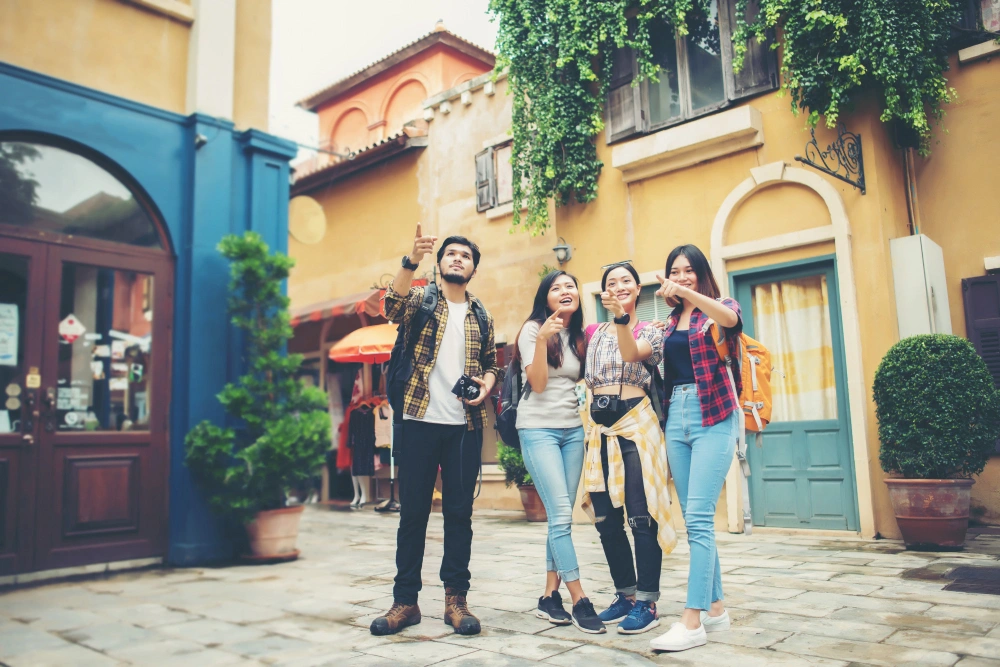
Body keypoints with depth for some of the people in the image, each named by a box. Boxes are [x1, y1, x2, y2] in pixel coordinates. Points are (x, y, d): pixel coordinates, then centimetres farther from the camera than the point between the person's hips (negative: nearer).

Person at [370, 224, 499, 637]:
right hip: (420, 421, -2)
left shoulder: (481, 316, 15)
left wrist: (486, 384, -4)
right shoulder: (421, 300, 6)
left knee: (459, 512, 5)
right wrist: (412, 260, -31)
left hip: (465, 425, 2)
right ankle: (405, 600, 13)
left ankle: (455, 598, 15)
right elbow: (392, 308, -17)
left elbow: (491, 364, 20)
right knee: (413, 511, 3)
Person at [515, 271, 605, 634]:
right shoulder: (533, 329, -4)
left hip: (573, 429, 6)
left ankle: (550, 597, 12)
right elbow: (537, 384, -12)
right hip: (539, 429, -6)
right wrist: (542, 339, -22)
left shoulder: (580, 336, 13)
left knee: (561, 516, 4)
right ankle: (580, 600, -5)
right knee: (561, 514, -12)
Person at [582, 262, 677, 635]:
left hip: (636, 422, -5)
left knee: (641, 516, -6)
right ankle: (625, 594, 22)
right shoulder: (594, 333, 15)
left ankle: (646, 602, 3)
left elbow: (631, 353, -20)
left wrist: (622, 317, -34)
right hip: (601, 427, 5)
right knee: (606, 518, 8)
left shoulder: (650, 331, 2)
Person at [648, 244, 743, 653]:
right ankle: (715, 608, 19)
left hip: (713, 417, -6)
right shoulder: (669, 322, 17)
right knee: (694, 518, 8)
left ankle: (693, 620, -10)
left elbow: (730, 319, -25)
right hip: (677, 417, 6)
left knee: (698, 517, -12)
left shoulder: (719, 308, 2)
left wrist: (688, 293, -35)